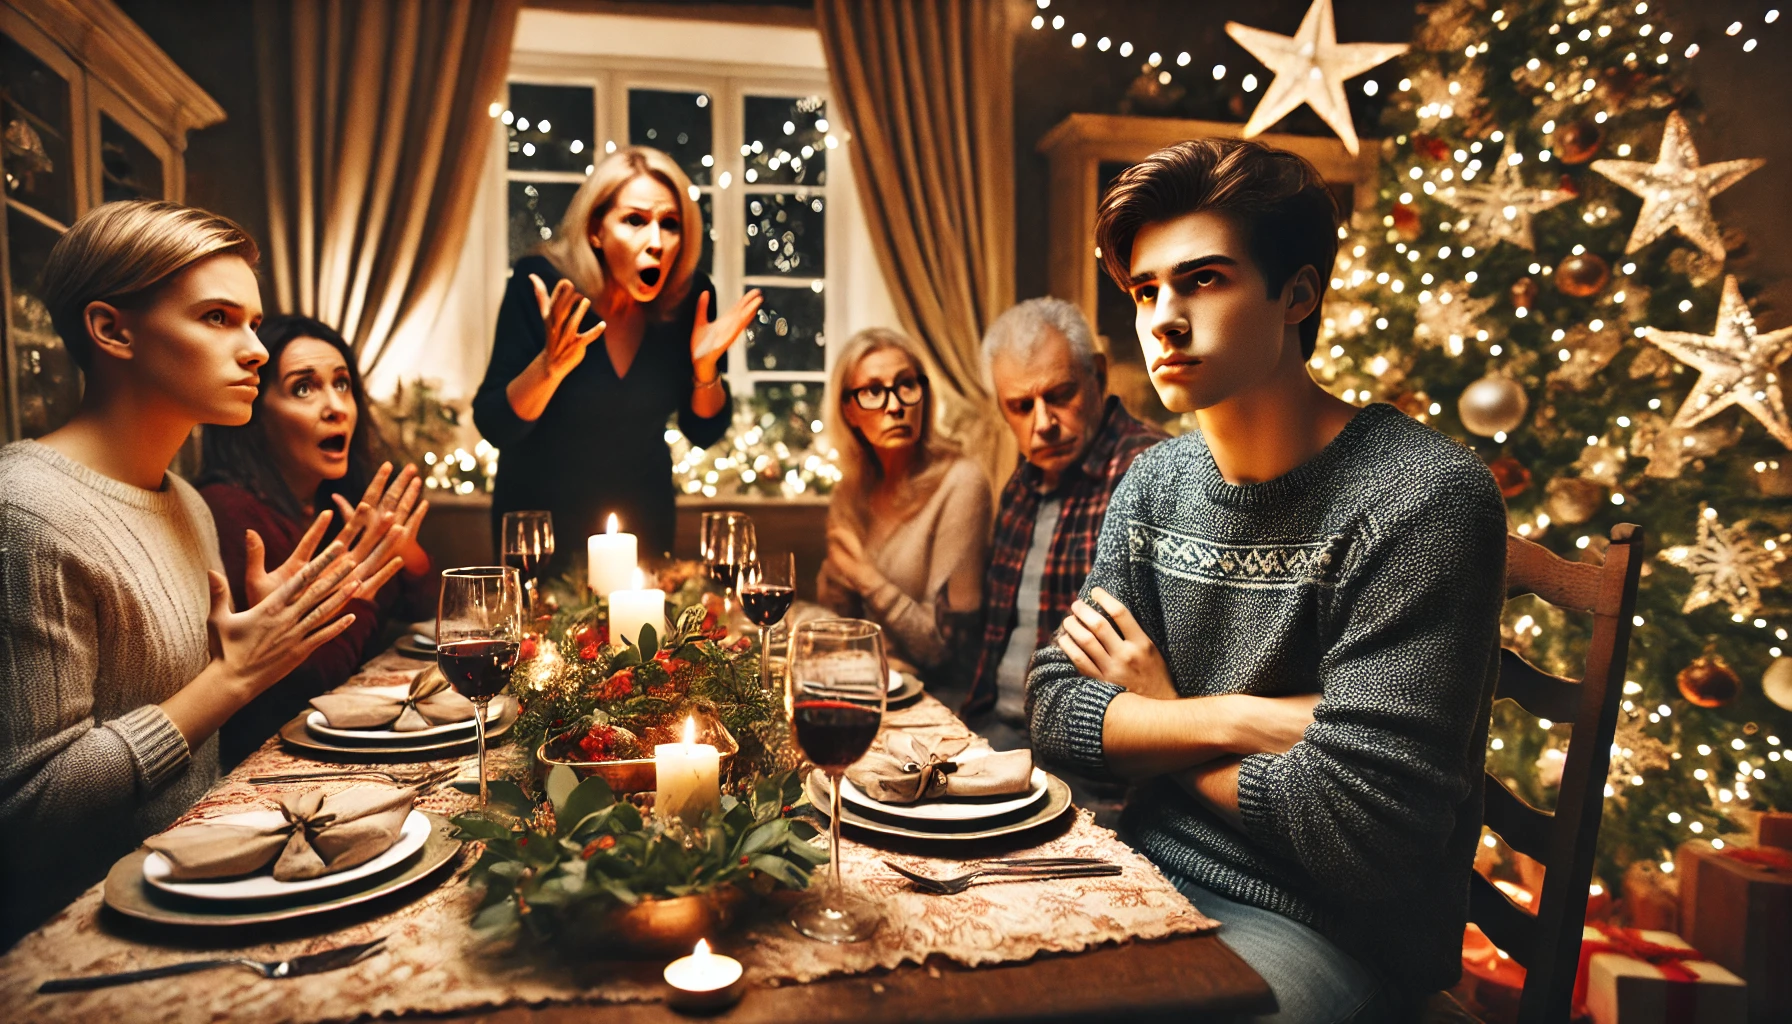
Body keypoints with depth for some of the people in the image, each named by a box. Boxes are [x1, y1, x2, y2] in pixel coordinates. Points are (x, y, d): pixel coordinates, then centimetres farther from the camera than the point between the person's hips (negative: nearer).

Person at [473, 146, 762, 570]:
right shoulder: (541, 282, -21)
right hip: (541, 512, -2)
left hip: (643, 515, 3)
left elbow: (704, 432, -6)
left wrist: (705, 366, -23)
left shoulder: (690, 295, -14)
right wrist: (551, 364, -36)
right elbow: (494, 426, -20)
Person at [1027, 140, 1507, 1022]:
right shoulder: (1154, 483, 3)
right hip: (1154, 872, 6)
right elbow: (1055, 709, -1)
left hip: (1331, 931, -5)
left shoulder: (1422, 496, -18)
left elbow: (1349, 828, -23)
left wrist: (1152, 724, -7)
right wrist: (1236, 719, -18)